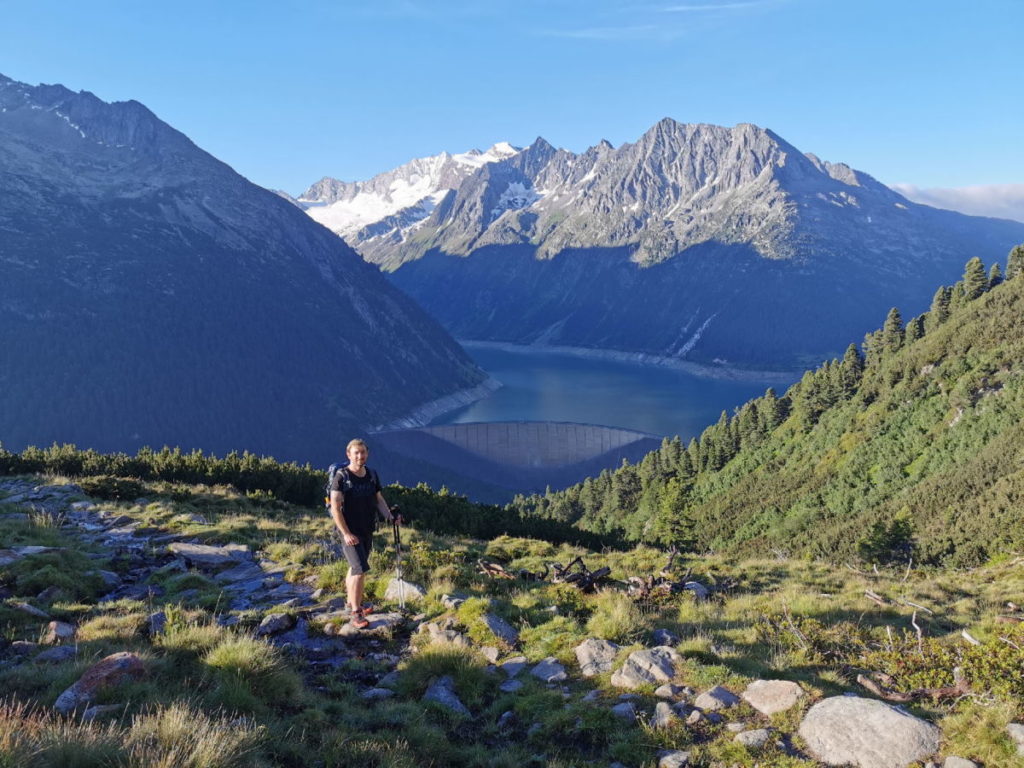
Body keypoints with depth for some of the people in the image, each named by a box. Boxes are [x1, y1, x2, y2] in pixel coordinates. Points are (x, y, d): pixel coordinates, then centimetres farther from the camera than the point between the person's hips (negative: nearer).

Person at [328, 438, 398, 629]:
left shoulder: (372, 475, 5)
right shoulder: (341, 477, -13)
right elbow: (335, 508, -15)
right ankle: (356, 613, -3)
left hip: (367, 530, 6)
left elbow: (378, 500, 13)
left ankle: (352, 603, 36)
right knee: (360, 570, -13)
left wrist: (390, 516, -4)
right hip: (349, 531, -6)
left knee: (355, 568, 19)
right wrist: (346, 533, -19)